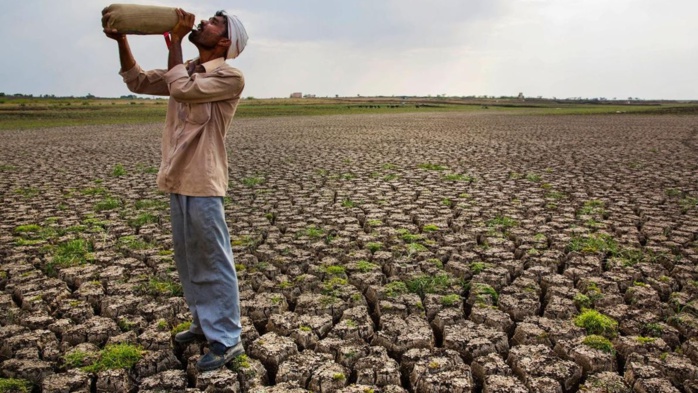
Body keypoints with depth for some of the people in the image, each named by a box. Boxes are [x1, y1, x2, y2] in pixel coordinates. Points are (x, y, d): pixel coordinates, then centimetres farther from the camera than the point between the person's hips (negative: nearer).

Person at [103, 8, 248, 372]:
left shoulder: (230, 77, -10)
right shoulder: (187, 70, 16)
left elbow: (181, 88, -21)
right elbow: (138, 81, 21)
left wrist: (175, 39, -10)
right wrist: (121, 40, 7)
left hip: (203, 183, -9)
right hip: (178, 181, 9)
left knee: (213, 263, -3)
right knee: (188, 260, 17)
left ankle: (227, 339, 7)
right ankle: (204, 322, 31)